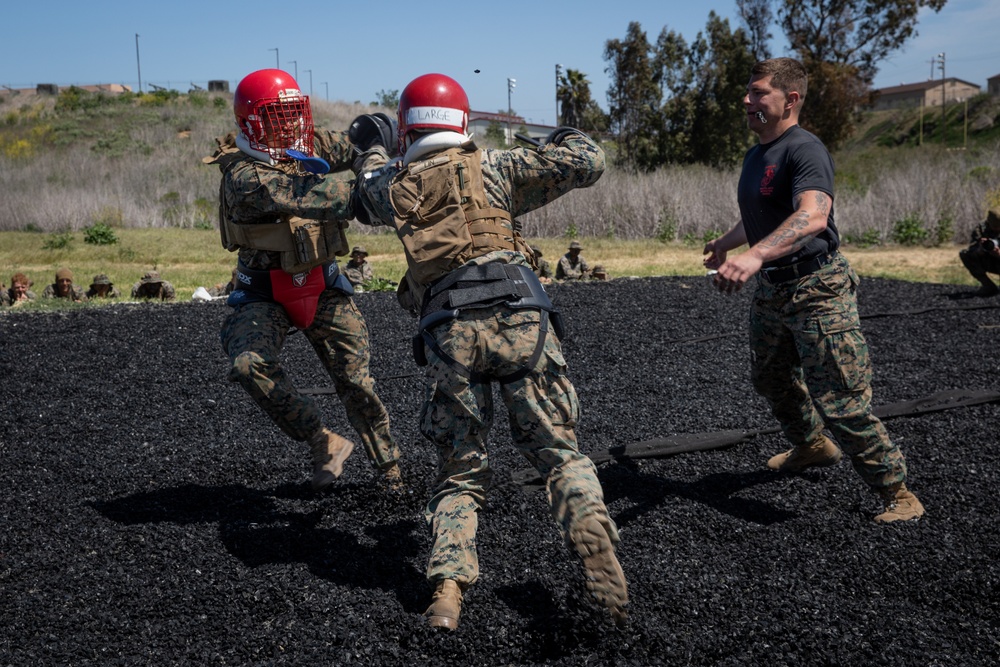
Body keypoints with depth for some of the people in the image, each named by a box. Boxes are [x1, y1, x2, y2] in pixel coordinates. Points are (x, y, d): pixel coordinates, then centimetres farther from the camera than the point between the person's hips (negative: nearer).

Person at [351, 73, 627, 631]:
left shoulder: (394, 184, 17)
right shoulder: (493, 168, 12)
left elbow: (369, 199, 43)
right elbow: (589, 165, 12)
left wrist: (372, 150, 62)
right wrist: (572, 138, 35)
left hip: (449, 333, 1)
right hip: (519, 317, -1)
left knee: (461, 471, 12)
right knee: (557, 449, 6)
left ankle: (449, 584, -8)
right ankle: (589, 522, -24)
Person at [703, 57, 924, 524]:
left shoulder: (805, 151, -18)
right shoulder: (756, 155, 12)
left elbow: (813, 215, -37)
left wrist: (755, 255, -52)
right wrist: (725, 243, 47)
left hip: (816, 289, -9)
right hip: (771, 290, 10)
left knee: (840, 400, -10)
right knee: (770, 379, 23)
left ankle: (896, 492, 5)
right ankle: (811, 446, 48)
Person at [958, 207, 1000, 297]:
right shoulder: (981, 227, -13)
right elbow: (972, 249, -24)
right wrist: (980, 249, -46)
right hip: (988, 262, 4)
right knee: (963, 254, -18)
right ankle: (989, 286, -15)